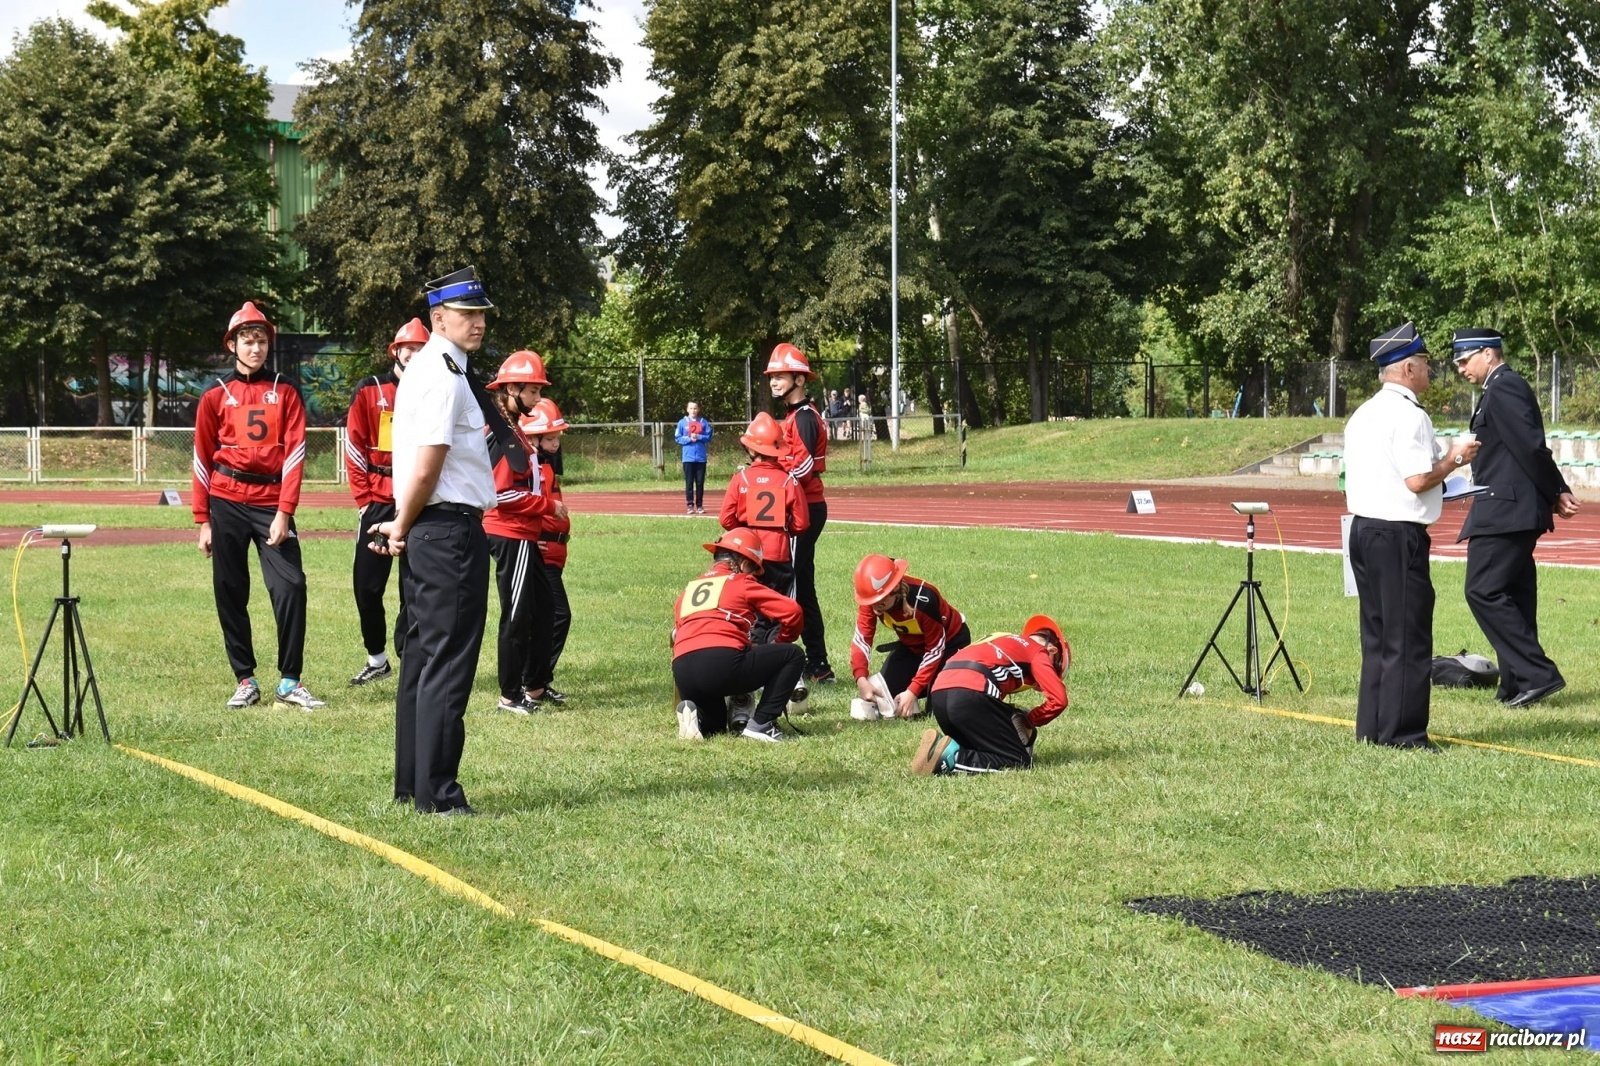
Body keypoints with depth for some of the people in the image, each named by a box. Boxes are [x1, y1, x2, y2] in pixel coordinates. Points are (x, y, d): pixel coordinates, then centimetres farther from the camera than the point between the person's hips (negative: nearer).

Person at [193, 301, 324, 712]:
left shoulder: (285, 393, 6)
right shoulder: (215, 395, 7)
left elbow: (294, 452, 0)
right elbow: (203, 459, 7)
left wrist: (284, 512, -10)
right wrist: (203, 521, 2)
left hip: (272, 503, -1)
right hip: (227, 504, 1)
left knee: (291, 586, -10)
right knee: (230, 593, 3)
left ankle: (290, 682, -3)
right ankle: (245, 681, 11)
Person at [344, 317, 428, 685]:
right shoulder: (369, 391, 4)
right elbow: (354, 448, 1)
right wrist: (363, 498, -4)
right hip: (378, 501, 0)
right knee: (367, 585, 3)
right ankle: (376, 659, 17)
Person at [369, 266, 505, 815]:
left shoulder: (425, 368, 17)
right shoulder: (445, 376, -14)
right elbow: (425, 470, -19)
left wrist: (403, 527, 12)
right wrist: (404, 528, -6)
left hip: (425, 530, 11)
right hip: (450, 527, -11)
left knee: (423, 655, 15)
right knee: (449, 661, -7)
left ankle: (410, 784, 22)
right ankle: (436, 794, -5)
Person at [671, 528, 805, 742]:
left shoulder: (688, 589, 27)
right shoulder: (742, 582, 12)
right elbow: (791, 611, 6)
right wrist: (783, 642, 25)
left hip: (682, 674, 6)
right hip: (722, 664, -6)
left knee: (714, 728, 33)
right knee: (793, 655, 11)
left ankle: (695, 714, -2)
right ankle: (761, 725, 2)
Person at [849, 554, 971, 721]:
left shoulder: (923, 599, -39)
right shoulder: (871, 598, -25)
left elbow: (935, 649, -29)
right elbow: (862, 638, -24)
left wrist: (913, 691, -31)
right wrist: (861, 679, -41)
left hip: (950, 640, -5)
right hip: (911, 644, 5)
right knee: (885, 690, -12)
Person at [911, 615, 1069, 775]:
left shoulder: (1006, 641, 36)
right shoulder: (1038, 651, 15)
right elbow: (1058, 700, 3)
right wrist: (1029, 721, 18)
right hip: (970, 695, -8)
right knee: (1021, 761, -2)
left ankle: (944, 746, -3)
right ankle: (951, 758, -18)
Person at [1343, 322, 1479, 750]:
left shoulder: (1364, 414, 14)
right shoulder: (1408, 415, -14)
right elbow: (1418, 479, -19)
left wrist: (1443, 460, 20)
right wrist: (1453, 459, -3)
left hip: (1364, 527, 9)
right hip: (1398, 535, -9)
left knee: (1377, 631, 15)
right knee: (1407, 636, -3)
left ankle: (1372, 727, 19)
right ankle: (1401, 731, 0)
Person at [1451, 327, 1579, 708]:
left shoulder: (1503, 389, -14)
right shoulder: (1505, 387, 19)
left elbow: (1531, 447, -19)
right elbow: (1532, 449, 19)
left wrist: (1556, 496, -9)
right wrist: (1558, 493, 12)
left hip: (1504, 511, -11)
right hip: (1511, 510, 11)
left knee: (1484, 591, -13)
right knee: (1514, 595, 11)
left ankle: (1537, 674, -14)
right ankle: (1518, 684, 14)